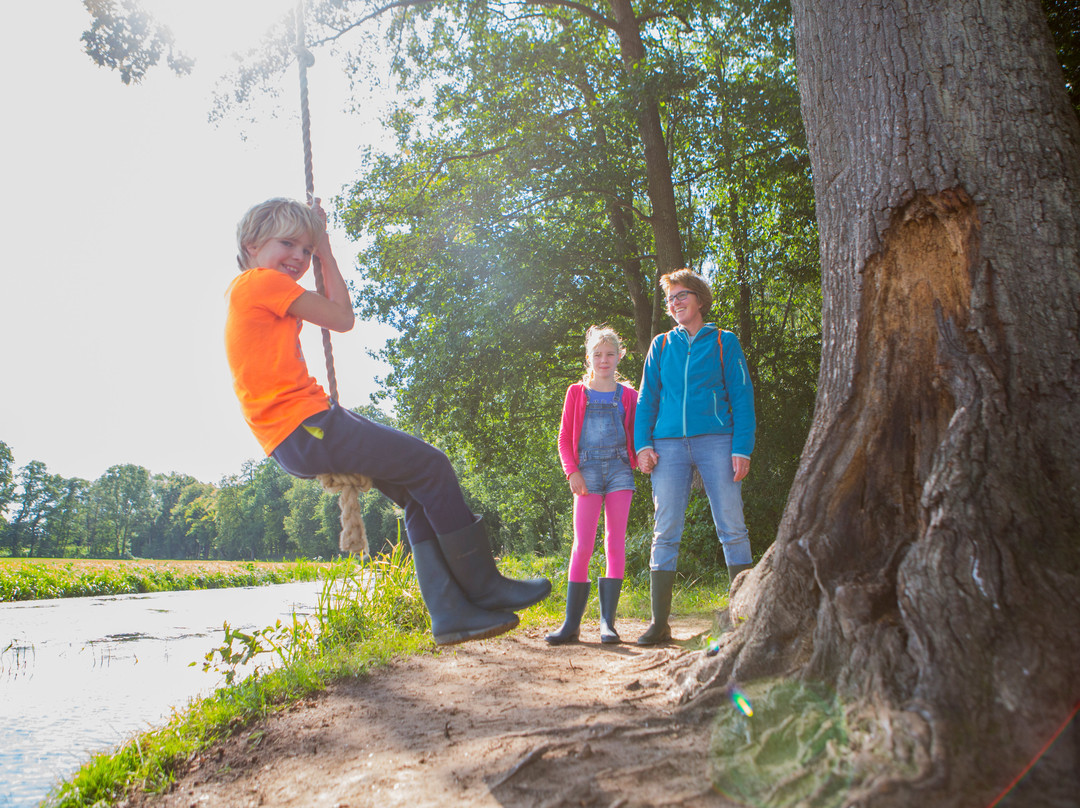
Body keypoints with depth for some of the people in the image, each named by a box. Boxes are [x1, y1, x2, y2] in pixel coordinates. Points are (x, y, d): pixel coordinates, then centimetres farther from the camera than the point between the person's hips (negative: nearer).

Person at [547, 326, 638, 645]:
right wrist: (572, 472, -3)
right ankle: (572, 622, -2)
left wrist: (641, 457, -5)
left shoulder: (627, 395, 13)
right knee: (582, 545, -6)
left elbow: (634, 435, 15)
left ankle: (607, 621, 1)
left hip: (619, 470, 1)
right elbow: (564, 438, 9)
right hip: (588, 470, -1)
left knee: (616, 544, -3)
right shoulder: (577, 393, 11)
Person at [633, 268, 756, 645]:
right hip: (669, 445, 2)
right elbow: (646, 399, 16)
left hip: (715, 441, -2)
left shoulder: (724, 342, 10)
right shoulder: (661, 345, 17)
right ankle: (659, 622, 2)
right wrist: (642, 444, 2)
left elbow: (742, 398, 5)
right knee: (665, 533, -1)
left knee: (732, 528, -4)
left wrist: (742, 447, -7)